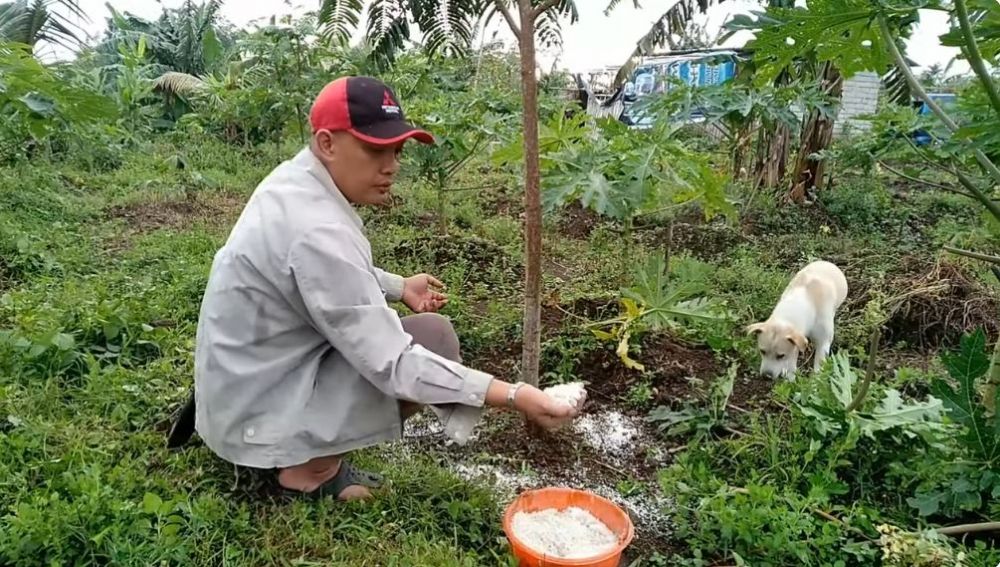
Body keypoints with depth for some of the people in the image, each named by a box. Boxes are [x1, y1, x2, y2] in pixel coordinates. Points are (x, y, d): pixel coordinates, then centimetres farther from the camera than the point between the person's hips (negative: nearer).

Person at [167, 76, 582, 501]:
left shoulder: (296, 180, -1)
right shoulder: (316, 230, -29)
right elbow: (392, 366, -30)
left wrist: (398, 287, 9)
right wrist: (515, 396, -32)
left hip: (246, 379, 9)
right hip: (255, 412, -9)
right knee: (433, 340, -15)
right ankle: (310, 468, -3)